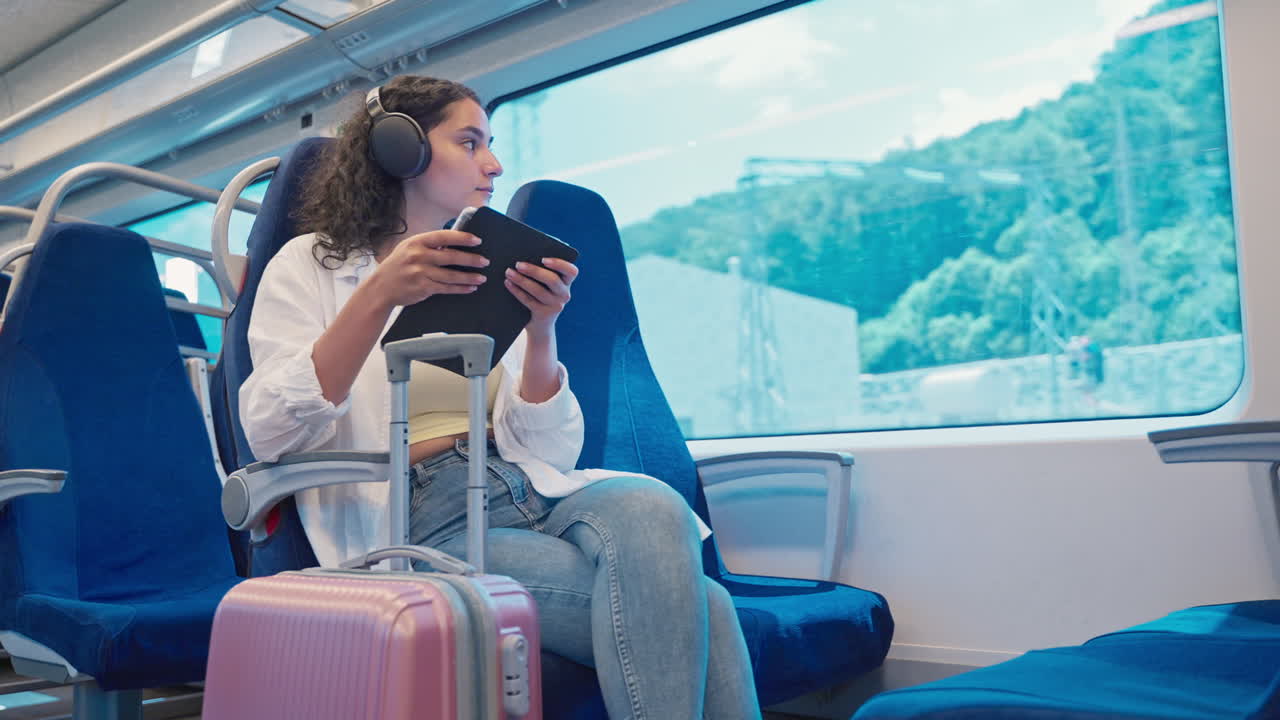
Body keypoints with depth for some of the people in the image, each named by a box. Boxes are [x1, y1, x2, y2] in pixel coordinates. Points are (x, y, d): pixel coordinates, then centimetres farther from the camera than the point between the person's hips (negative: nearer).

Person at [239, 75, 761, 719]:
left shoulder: (489, 279, 20)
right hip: (422, 526, -4)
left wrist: (540, 331, -7)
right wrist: (378, 297, -17)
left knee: (651, 506, -31)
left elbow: (551, 453, 10)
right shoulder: (311, 265, 10)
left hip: (532, 497, 4)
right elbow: (271, 436, -8)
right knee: (685, 602, -27)